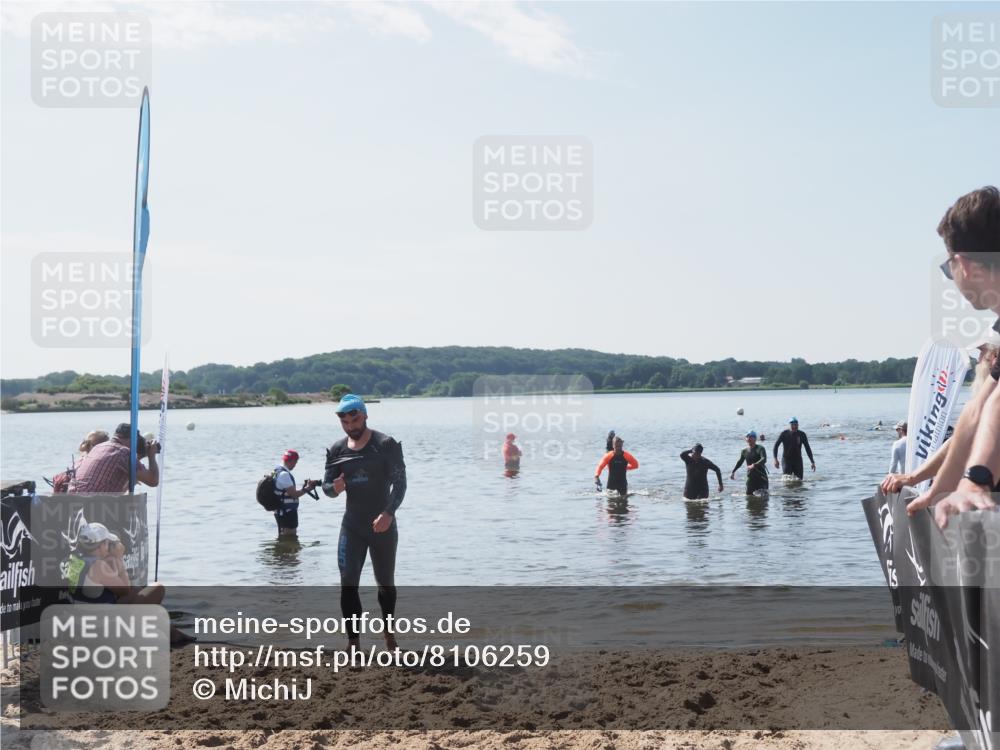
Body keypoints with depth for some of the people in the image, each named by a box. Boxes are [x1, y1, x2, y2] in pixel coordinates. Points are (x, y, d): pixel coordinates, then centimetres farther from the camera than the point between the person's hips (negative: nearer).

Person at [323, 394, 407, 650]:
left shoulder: (386, 445, -9)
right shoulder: (337, 450, 3)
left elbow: (400, 481, -13)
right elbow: (326, 486, 7)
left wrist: (389, 512, -28)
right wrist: (334, 488, -19)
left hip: (382, 525, -2)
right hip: (351, 526, 2)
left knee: (385, 583, 12)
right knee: (348, 584, -9)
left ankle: (388, 632, 34)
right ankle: (354, 643, -5)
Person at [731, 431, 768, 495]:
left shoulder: (760, 448, -8)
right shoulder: (744, 451, 9)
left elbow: (764, 459, -26)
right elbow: (740, 462, 27)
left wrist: (754, 465, -41)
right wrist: (733, 472, 26)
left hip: (761, 476, -5)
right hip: (750, 477, 5)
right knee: (749, 494, 1)